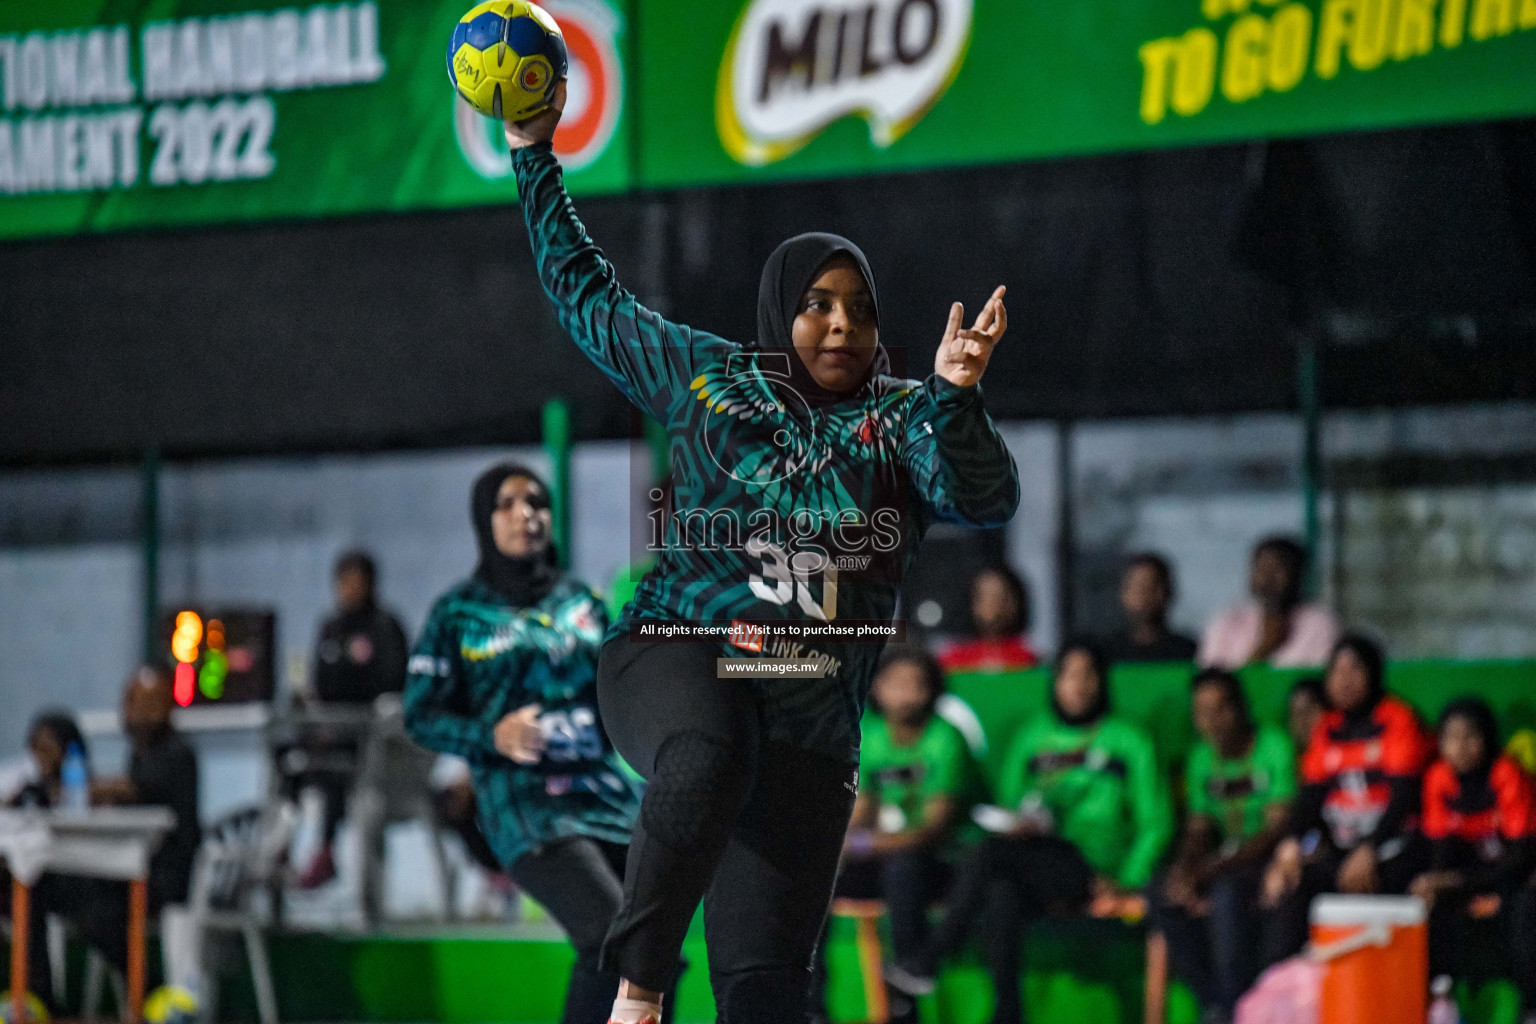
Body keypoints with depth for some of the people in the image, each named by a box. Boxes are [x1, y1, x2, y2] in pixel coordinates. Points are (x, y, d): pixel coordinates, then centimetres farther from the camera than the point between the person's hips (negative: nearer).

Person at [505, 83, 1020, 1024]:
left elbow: (985, 498, -8)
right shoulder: (706, 378, 12)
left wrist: (956, 397, -25)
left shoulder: (901, 419, 10)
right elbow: (585, 293, 24)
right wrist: (535, 153, 24)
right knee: (709, 759, -39)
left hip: (810, 711, 1)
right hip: (675, 657, -1)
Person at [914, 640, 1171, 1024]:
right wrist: (1015, 826, -5)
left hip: (1090, 871, -4)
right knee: (1001, 892, -34)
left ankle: (930, 962, -31)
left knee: (992, 852, -31)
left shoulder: (1126, 742, 11)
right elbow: (1008, 803, 20)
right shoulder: (1033, 738, 21)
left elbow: (1155, 823, 8)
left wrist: (1127, 880, -7)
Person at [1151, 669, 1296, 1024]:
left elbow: (1278, 828, -15)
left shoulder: (1274, 747, -9)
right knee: (1163, 893, -19)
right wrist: (1185, 871, -15)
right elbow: (1198, 830, 9)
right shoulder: (1203, 757, 11)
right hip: (1227, 859, 6)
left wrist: (1218, 867, -26)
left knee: (1228, 891, -36)